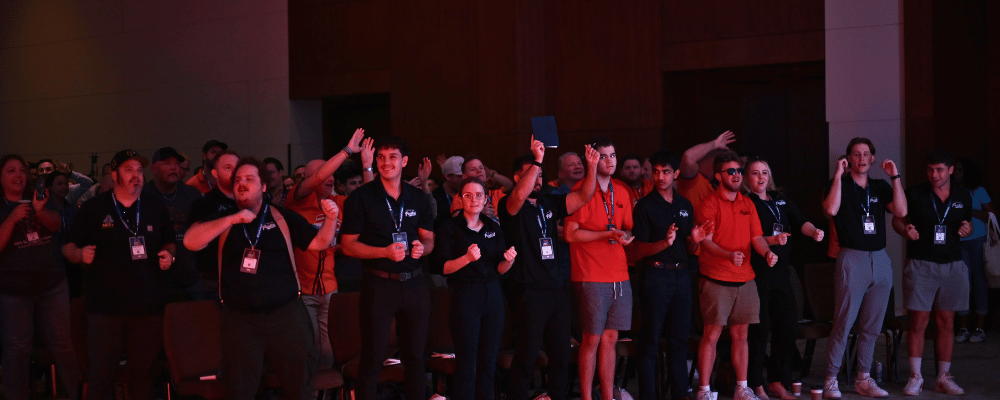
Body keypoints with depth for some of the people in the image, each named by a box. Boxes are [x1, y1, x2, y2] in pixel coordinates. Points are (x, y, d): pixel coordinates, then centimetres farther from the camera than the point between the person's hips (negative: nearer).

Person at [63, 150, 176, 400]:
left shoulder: (156, 207, 10)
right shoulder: (93, 208, 3)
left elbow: (169, 243, 20)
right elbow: (68, 246, 6)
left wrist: (169, 255, -2)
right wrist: (80, 253, -16)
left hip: (148, 306, 2)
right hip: (105, 307, -2)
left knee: (144, 372, 8)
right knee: (102, 375, -2)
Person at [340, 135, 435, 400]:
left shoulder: (417, 198, 9)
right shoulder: (361, 198, -4)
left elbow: (429, 238, 15)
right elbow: (348, 246, -5)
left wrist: (422, 247, -9)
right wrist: (386, 252, -18)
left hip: (414, 283, 4)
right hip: (379, 285, -4)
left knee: (415, 356, 11)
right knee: (373, 358, 0)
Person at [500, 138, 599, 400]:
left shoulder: (549, 203, 14)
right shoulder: (511, 207, -5)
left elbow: (583, 196, 9)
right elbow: (519, 195, -28)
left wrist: (592, 166, -5)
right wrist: (537, 160, -28)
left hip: (558, 289, 7)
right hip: (529, 292, -7)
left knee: (561, 354, 12)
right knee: (526, 356, -4)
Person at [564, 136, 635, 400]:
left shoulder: (621, 192, 13)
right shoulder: (581, 190, -7)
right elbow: (571, 234, -11)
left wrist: (626, 236, -2)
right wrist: (607, 234, -16)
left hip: (619, 276, 6)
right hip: (591, 277, -6)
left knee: (610, 338, 9)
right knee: (592, 338, -3)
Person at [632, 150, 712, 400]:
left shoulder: (685, 206, 13)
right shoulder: (645, 206, -3)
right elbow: (639, 251, -8)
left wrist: (694, 239, -5)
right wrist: (665, 243, -23)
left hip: (681, 274, 5)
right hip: (656, 274, -5)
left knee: (680, 339, 10)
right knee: (651, 340, -3)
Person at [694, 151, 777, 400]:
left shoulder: (748, 204, 14)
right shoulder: (708, 205, -4)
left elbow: (756, 237, 11)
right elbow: (706, 241, -12)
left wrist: (767, 252, -11)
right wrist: (729, 255, -29)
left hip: (745, 279, 5)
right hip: (716, 279, -5)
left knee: (741, 335, 10)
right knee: (711, 335, -4)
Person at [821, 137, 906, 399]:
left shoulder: (880, 187, 14)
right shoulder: (840, 185, 2)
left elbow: (901, 211, -2)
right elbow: (831, 209, -19)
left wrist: (895, 177, -3)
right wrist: (838, 175, -17)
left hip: (880, 260, 5)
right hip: (852, 259, -5)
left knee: (872, 327, 8)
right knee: (843, 325, -8)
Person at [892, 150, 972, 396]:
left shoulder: (963, 198, 7)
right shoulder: (915, 194, -3)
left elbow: (968, 224, 20)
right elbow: (897, 219, 4)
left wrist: (967, 229, -3)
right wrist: (905, 231, -17)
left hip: (952, 265, 3)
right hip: (921, 264, -3)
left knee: (946, 322, 6)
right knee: (918, 321, -5)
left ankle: (944, 378, 14)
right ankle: (915, 377, 3)